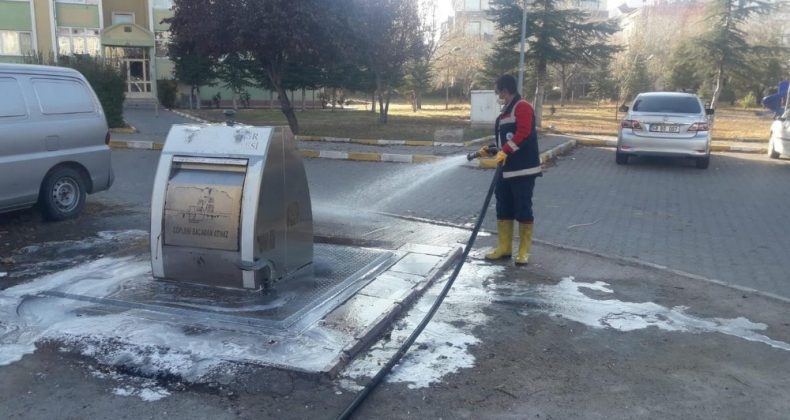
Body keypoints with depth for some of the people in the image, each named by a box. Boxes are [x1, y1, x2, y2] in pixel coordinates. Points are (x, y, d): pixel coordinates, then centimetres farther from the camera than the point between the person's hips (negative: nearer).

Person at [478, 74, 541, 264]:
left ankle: (524, 251, 8)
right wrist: (491, 150, 17)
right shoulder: (506, 110, 18)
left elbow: (523, 133, -26)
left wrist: (505, 151, -32)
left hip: (523, 170, -9)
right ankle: (504, 247, 22)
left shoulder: (523, 107, -11)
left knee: (523, 209, -1)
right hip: (506, 169, 9)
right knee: (503, 209, 12)